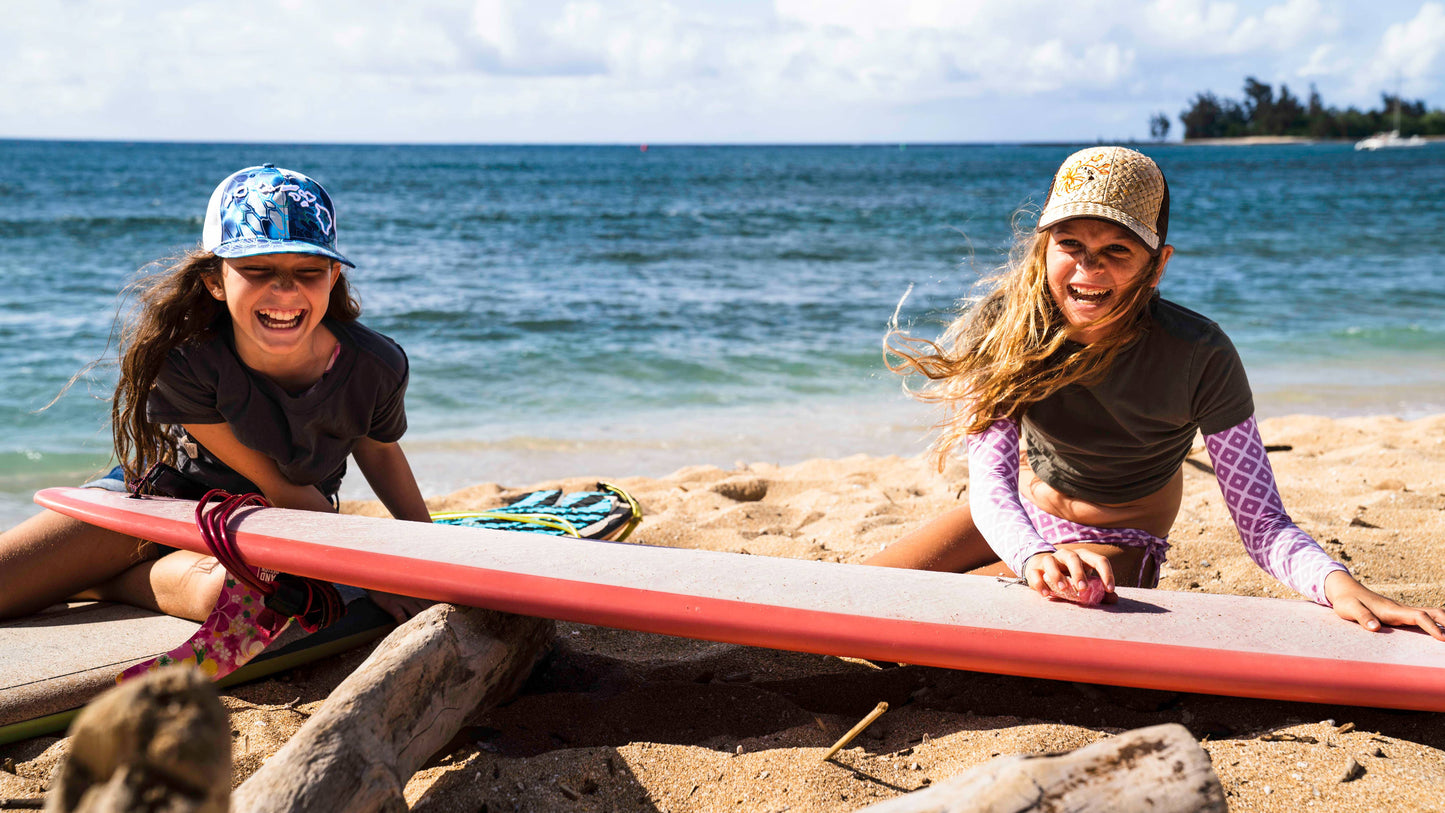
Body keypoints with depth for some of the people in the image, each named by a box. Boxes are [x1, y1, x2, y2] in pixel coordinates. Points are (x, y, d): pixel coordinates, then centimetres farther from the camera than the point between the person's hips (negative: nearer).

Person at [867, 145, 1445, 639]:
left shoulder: (1200, 357, -26)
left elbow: (1262, 522, -26)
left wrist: (1339, 585, -48)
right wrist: (1035, 555, -52)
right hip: (1023, 521, 3)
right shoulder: (1007, 328, -21)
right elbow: (991, 481, -29)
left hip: (1117, 544, -3)